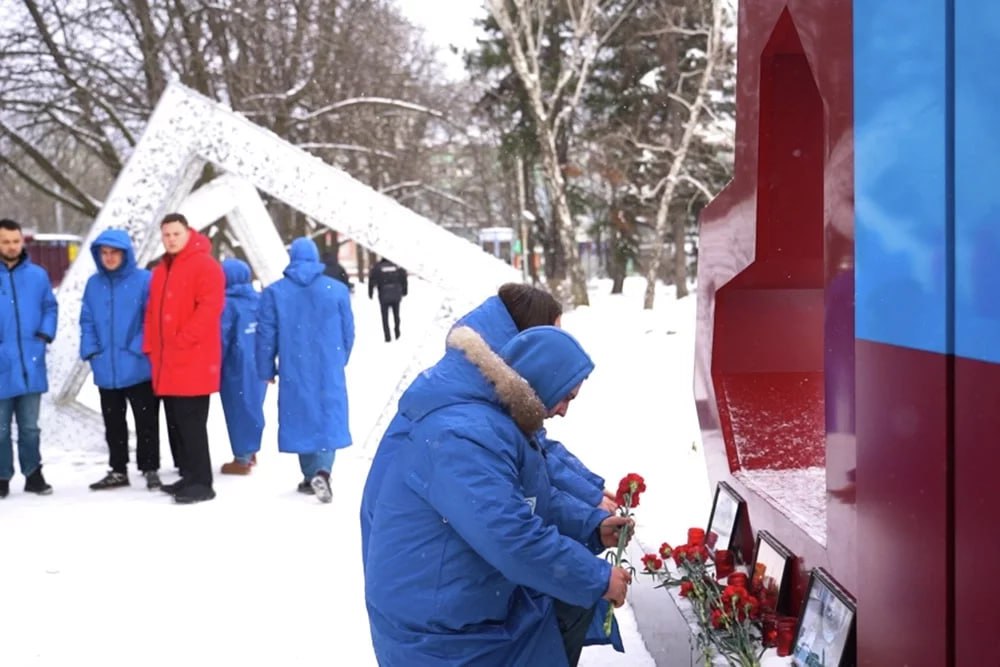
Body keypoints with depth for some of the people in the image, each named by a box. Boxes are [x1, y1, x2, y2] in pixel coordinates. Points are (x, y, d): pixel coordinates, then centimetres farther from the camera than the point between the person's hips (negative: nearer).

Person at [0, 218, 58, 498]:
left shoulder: (38, 275, 5)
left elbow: (50, 307, 13)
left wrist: (46, 333, -2)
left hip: (30, 365, 2)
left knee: (30, 427, 12)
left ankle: (33, 473, 22)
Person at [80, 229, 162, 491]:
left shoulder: (144, 280, -8)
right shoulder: (93, 284, 6)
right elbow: (87, 321, 10)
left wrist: (139, 347, -17)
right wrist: (90, 349, -3)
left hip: (139, 368, -5)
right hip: (106, 370, 5)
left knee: (146, 422, 4)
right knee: (113, 424, 15)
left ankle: (150, 470, 15)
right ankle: (118, 470, 26)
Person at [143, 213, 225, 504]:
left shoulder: (205, 265, -8)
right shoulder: (161, 271, 19)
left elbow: (209, 308, -18)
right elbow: (152, 312, 22)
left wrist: (183, 340, -19)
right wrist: (151, 347, 11)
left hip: (194, 361, -9)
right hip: (166, 362, 9)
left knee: (191, 423, -9)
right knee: (176, 423, 12)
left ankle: (202, 483, -4)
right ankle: (189, 476, 21)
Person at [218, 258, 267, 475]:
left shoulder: (228, 303, -15)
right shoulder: (259, 300, 5)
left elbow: (221, 338, -13)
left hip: (236, 367, -6)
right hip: (258, 366, 7)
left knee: (238, 410, 2)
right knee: (252, 407, 17)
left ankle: (242, 458, 7)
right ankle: (251, 452, 28)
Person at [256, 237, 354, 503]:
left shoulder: (274, 293, -2)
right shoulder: (337, 290, -1)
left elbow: (266, 336, 0)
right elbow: (348, 332, 5)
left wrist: (267, 370, 10)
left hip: (294, 371, 0)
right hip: (329, 370, 0)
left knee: (302, 418, 12)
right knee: (328, 417, 3)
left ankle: (311, 475, 17)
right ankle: (322, 470, -18)